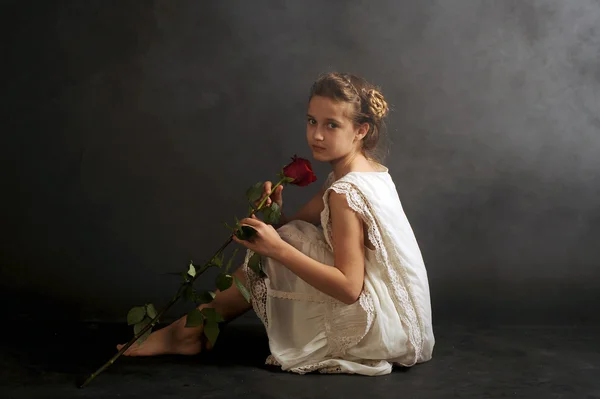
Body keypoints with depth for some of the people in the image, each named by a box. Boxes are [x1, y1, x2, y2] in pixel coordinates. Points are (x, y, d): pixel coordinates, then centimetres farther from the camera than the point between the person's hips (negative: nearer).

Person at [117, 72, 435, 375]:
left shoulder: (345, 193, -22)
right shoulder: (371, 171, 8)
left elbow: (349, 288, -27)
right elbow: (299, 223, 9)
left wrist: (278, 249, -29)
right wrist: (276, 212, -13)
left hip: (382, 328, -9)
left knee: (275, 249, -4)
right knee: (277, 242, 10)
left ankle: (189, 329, 10)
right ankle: (192, 326, 13)